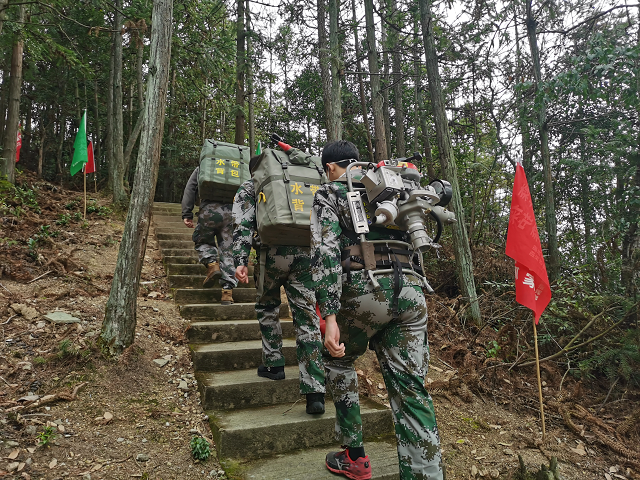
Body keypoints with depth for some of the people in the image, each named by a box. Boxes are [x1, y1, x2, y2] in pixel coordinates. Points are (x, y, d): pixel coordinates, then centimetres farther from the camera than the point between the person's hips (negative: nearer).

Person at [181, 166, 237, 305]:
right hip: (232, 211, 2)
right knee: (228, 250, 3)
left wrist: (187, 214, 6)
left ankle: (212, 264, -7)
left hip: (210, 210, -2)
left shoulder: (201, 168, 21)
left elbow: (190, 188, 9)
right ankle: (228, 291, -3)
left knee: (202, 241, 21)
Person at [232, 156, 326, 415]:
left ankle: (274, 364, 25)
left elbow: (244, 225, -2)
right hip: (306, 251, 3)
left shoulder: (248, 188, 15)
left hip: (275, 251, -3)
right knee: (307, 317, 1)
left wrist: (241, 260, -9)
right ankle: (315, 392, 0)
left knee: (267, 308, 23)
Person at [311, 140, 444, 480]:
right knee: (412, 391, 7)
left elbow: (325, 251, -10)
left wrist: (330, 315, -15)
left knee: (337, 358, 22)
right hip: (411, 292, 5)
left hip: (366, 291, -4)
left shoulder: (330, 194, 6)